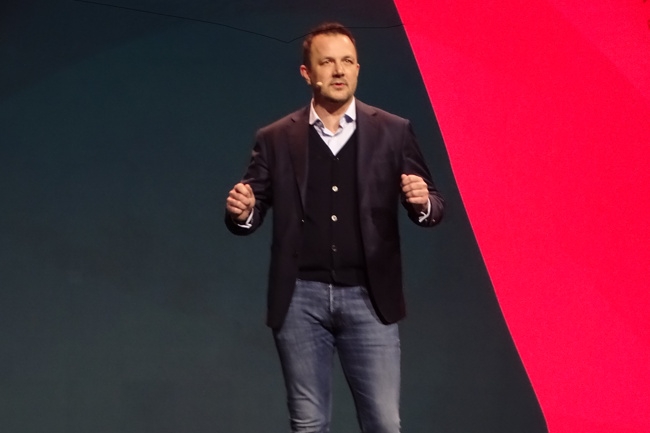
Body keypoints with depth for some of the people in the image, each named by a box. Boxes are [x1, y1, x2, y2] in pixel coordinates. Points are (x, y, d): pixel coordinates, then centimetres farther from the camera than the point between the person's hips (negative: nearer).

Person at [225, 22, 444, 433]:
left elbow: (433, 206, 5)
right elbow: (250, 216, 6)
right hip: (301, 298, 1)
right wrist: (242, 211, -17)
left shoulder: (394, 132, 4)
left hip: (368, 297, 0)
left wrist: (423, 203, -19)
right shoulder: (275, 139, 5)